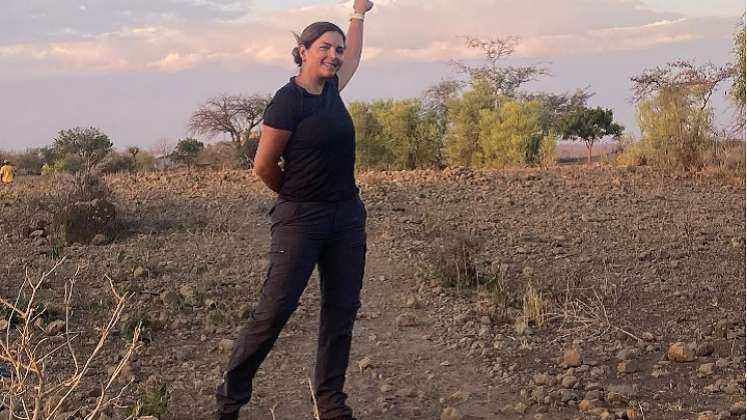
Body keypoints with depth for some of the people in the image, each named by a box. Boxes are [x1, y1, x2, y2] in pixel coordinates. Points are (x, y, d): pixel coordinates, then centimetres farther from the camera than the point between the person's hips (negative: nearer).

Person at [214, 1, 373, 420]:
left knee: (342, 310, 7)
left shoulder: (330, 89, 9)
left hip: (348, 216, 7)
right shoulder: (289, 100, -13)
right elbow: (264, 166, -9)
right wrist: (297, 197, 5)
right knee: (275, 308, -7)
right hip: (301, 219, -7)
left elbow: (353, 57, 33)